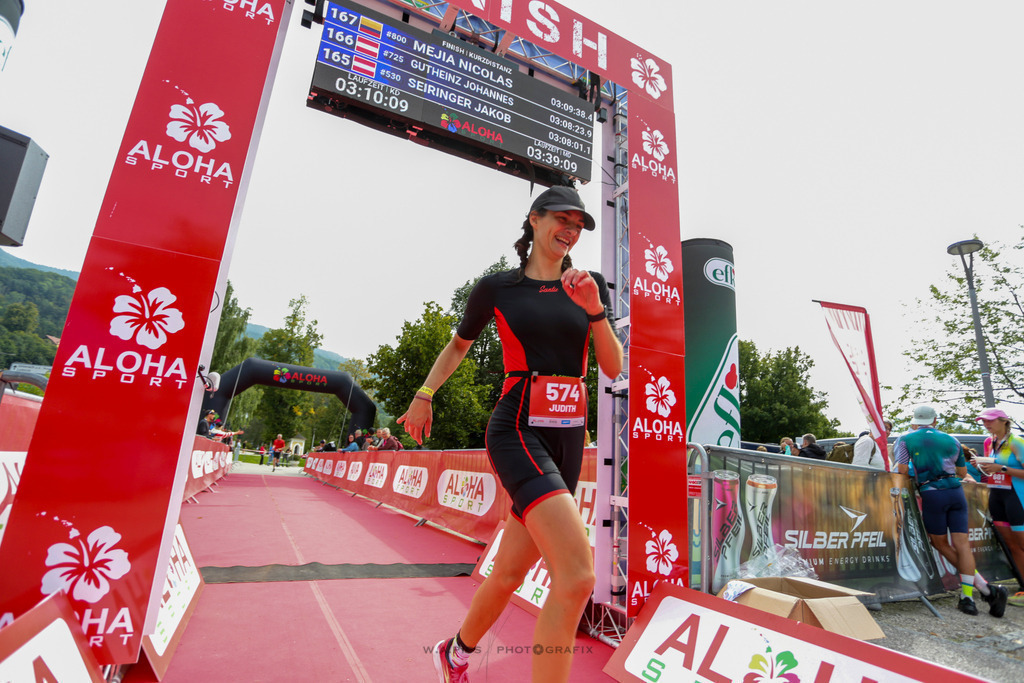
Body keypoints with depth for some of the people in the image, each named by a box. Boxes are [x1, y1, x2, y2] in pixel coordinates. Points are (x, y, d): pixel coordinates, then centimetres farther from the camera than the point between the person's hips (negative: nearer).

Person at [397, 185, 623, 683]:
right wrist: (425, 394, 12)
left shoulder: (590, 286, 10)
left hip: (569, 437, 5)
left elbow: (613, 368, 3)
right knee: (578, 573, -21)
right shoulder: (496, 288, 2)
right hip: (517, 430, -4)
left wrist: (594, 310, -10)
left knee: (510, 572, 14)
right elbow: (459, 344, 18)